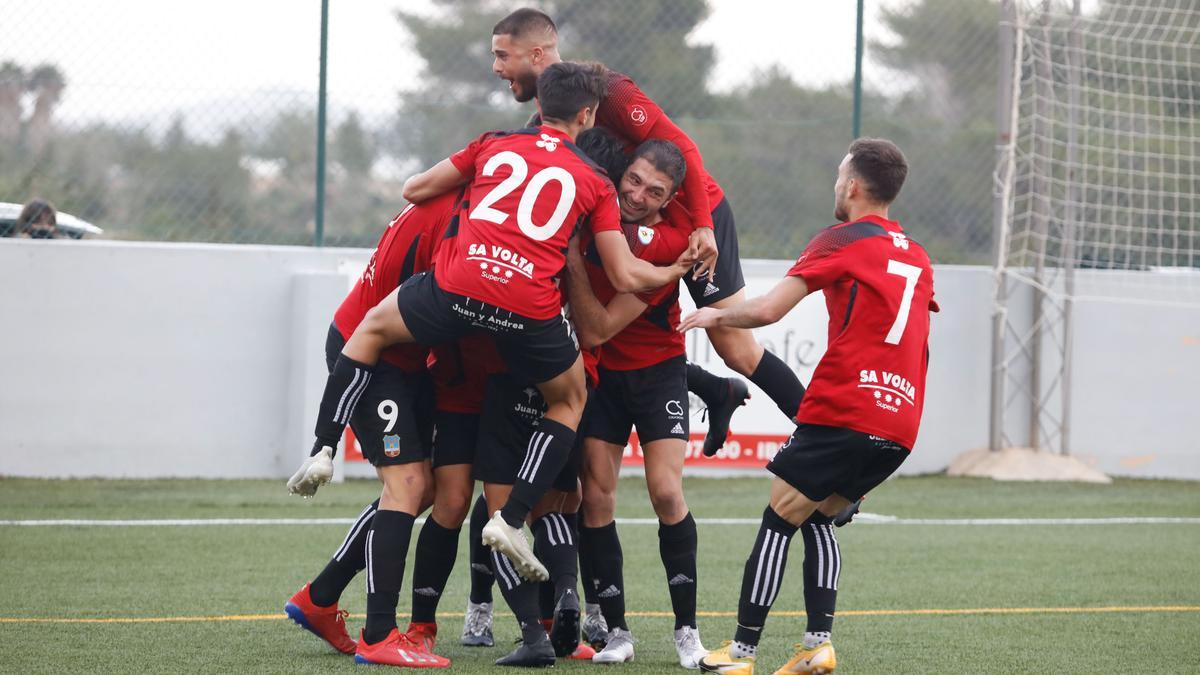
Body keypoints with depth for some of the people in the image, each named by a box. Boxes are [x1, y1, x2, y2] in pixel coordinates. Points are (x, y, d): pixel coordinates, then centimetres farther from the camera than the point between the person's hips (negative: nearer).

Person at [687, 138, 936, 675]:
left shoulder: (841, 242, -2)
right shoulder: (917, 257, 18)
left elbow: (766, 310, -8)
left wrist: (714, 315, 8)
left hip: (842, 415, -7)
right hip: (899, 426, 7)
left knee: (777, 523, 0)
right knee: (817, 520, 18)